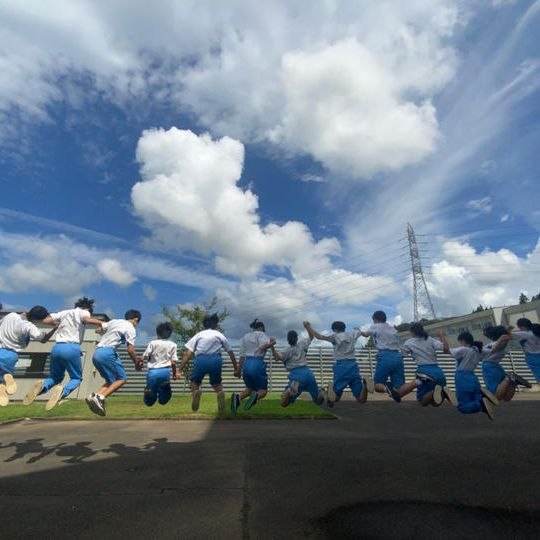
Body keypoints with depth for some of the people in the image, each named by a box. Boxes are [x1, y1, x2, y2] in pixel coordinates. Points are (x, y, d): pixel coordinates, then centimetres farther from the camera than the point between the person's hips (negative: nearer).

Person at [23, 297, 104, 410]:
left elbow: (45, 320, 18)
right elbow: (88, 320, -14)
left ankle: (43, 385, -9)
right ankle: (63, 392, -20)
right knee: (77, 378, 12)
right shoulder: (83, 312, 8)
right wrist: (100, 322, 0)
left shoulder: (64, 312, 23)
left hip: (57, 348, 5)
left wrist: (59, 323, 32)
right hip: (71, 348, -5)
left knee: (56, 377, 25)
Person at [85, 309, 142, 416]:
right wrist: (137, 363, 4)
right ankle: (100, 397, -16)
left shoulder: (114, 321, 18)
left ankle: (94, 396, -5)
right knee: (122, 378, 0)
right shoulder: (131, 329, -3)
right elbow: (130, 350, -8)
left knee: (111, 381, 16)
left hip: (96, 353, 8)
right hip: (107, 353, -8)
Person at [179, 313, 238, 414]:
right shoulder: (220, 335, 20)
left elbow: (188, 354, 8)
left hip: (201, 360, 0)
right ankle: (220, 392, -8)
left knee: (195, 382, 20)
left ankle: (196, 391, -10)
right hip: (216, 360, 1)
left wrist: (180, 370, 9)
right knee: (217, 384, 21)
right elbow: (231, 353, 22)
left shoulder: (199, 335, 18)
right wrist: (236, 369, 30)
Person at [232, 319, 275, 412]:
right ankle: (256, 396, -26)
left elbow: (242, 355, 16)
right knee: (263, 390, 10)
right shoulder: (261, 334, 4)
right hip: (257, 363, -5)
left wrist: (238, 370, 19)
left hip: (246, 363, 5)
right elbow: (263, 346, -17)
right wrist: (272, 342, -1)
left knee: (250, 388, 23)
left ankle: (238, 397, -9)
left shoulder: (245, 337, 19)